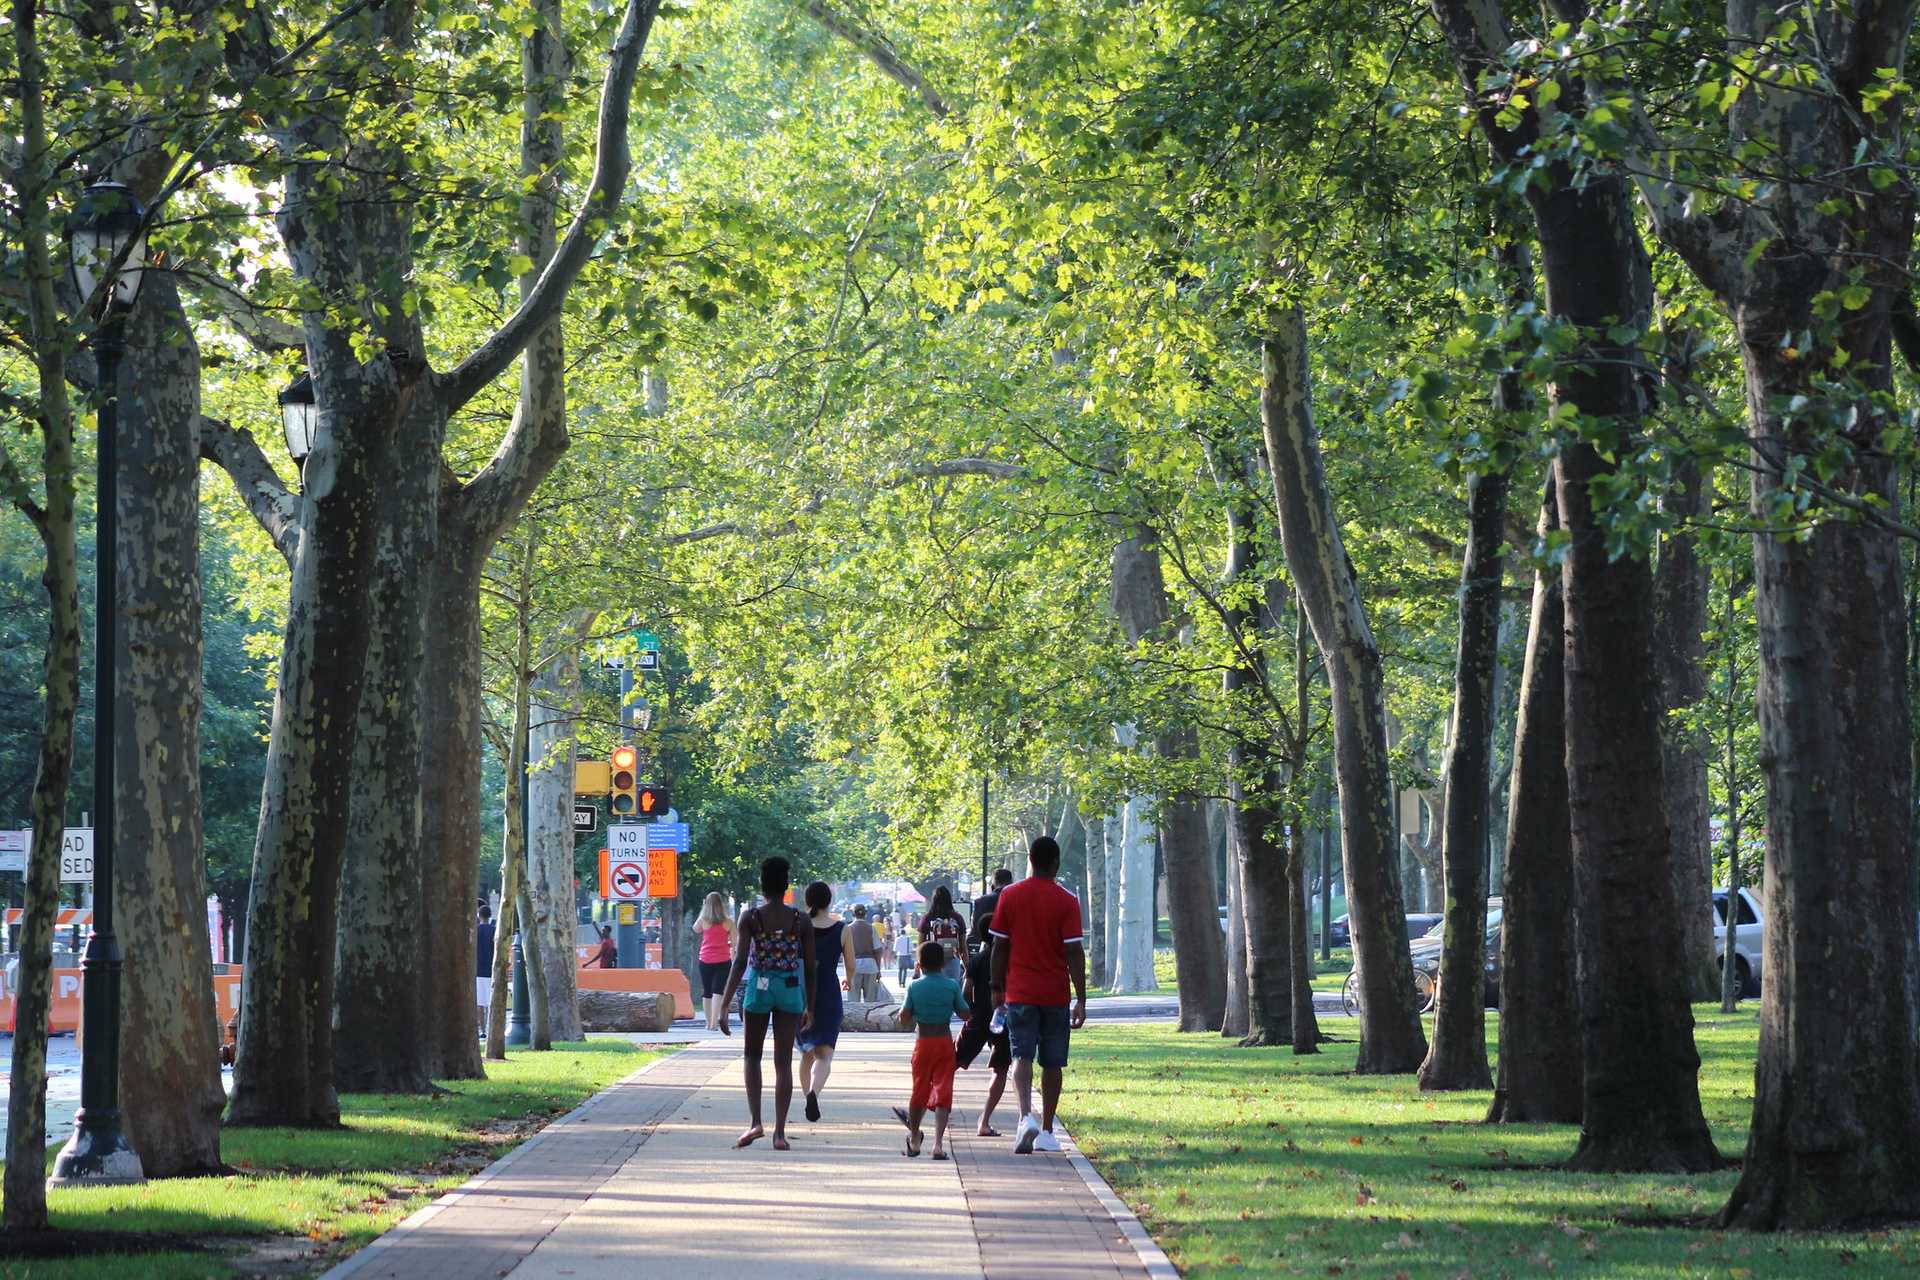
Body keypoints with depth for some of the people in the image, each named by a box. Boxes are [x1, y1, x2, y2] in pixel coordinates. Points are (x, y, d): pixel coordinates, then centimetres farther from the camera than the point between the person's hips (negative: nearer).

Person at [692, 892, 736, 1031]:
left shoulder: (703, 920, -4)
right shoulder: (728, 922, -4)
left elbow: (695, 930, 18)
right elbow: (734, 942, -1)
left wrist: (702, 912, 15)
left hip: (705, 961, 1)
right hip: (723, 961, -1)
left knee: (706, 992, 13)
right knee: (718, 992, -5)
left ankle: (709, 1023, 20)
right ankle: (714, 1023, -17)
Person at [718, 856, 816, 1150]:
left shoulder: (750, 917, -7)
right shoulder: (800, 921, -1)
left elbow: (740, 962, -13)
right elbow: (809, 968, 2)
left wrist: (724, 1006, -13)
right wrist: (810, 1007, 12)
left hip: (759, 988, -1)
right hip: (790, 990, 1)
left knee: (753, 1055, 17)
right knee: (783, 1062, 5)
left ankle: (755, 1122, 2)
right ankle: (779, 1132, 2)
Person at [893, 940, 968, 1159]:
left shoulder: (914, 987, -4)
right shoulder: (952, 986, -4)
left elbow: (903, 1020, -3)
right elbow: (965, 1014, 1)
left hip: (923, 1042, 1)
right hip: (944, 1042, -1)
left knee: (919, 1089, 14)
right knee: (942, 1091, -3)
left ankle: (914, 1139, 30)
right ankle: (938, 1143, -16)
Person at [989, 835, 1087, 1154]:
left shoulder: (1009, 896, -1)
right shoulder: (1066, 902, -6)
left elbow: (999, 947, 2)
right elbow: (1075, 953, -9)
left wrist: (997, 988, 12)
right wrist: (1081, 1000, -7)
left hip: (1019, 993, 0)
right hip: (1055, 994, 0)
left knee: (1022, 1056, -3)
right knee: (1052, 1063, 10)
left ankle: (1026, 1116, -27)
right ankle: (1046, 1131, 15)